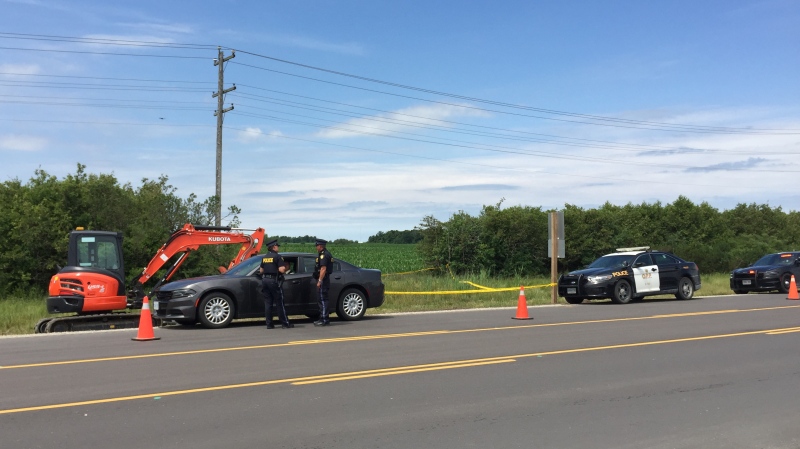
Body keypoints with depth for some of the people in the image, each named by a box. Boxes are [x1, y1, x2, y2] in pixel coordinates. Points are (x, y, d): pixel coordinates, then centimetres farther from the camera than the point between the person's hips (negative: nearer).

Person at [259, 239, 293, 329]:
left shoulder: (264, 257, 12)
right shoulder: (277, 256, -10)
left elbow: (261, 270, 16)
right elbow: (281, 270, -18)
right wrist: (285, 267, 1)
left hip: (264, 280, 7)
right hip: (274, 280, -7)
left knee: (268, 303, 8)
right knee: (280, 303, -1)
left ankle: (269, 324, 8)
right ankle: (285, 323, 3)